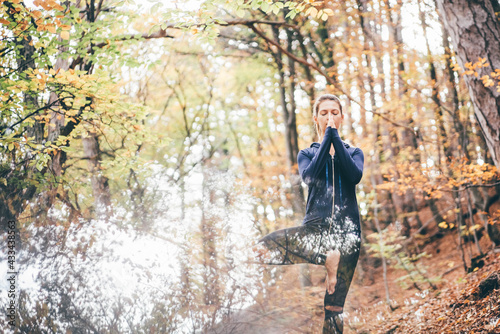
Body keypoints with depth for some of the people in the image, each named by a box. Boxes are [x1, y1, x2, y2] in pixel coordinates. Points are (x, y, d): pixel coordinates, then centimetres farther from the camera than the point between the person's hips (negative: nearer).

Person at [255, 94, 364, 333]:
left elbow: (355, 175, -9)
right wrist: (327, 136, -4)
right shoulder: (307, 154, 16)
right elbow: (309, 176, -9)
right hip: (316, 228, 1)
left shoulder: (353, 152, 16)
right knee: (264, 248, -29)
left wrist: (335, 136, -5)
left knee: (334, 307, -3)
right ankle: (326, 258, -22)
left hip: (346, 232, 0)